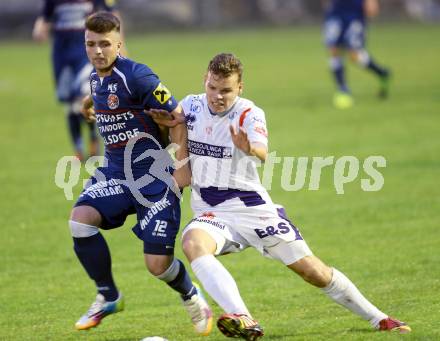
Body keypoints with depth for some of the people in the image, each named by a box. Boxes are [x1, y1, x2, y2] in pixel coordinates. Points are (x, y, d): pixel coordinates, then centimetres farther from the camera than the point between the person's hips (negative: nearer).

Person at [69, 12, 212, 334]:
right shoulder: (96, 77, 6)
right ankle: (108, 296, 1)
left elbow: (177, 116, -15)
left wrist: (181, 164, -17)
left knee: (158, 263, -9)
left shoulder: (136, 75, -18)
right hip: (116, 171, 7)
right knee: (80, 220, -20)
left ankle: (192, 298, 27)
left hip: (152, 174, -7)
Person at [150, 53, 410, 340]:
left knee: (313, 270, -2)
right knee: (193, 243, -33)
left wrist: (251, 149, -59)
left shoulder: (249, 114, -14)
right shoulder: (191, 107, -2)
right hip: (211, 213, 2)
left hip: (253, 208, -2)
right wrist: (166, 122, -8)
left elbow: (263, 152, -34)